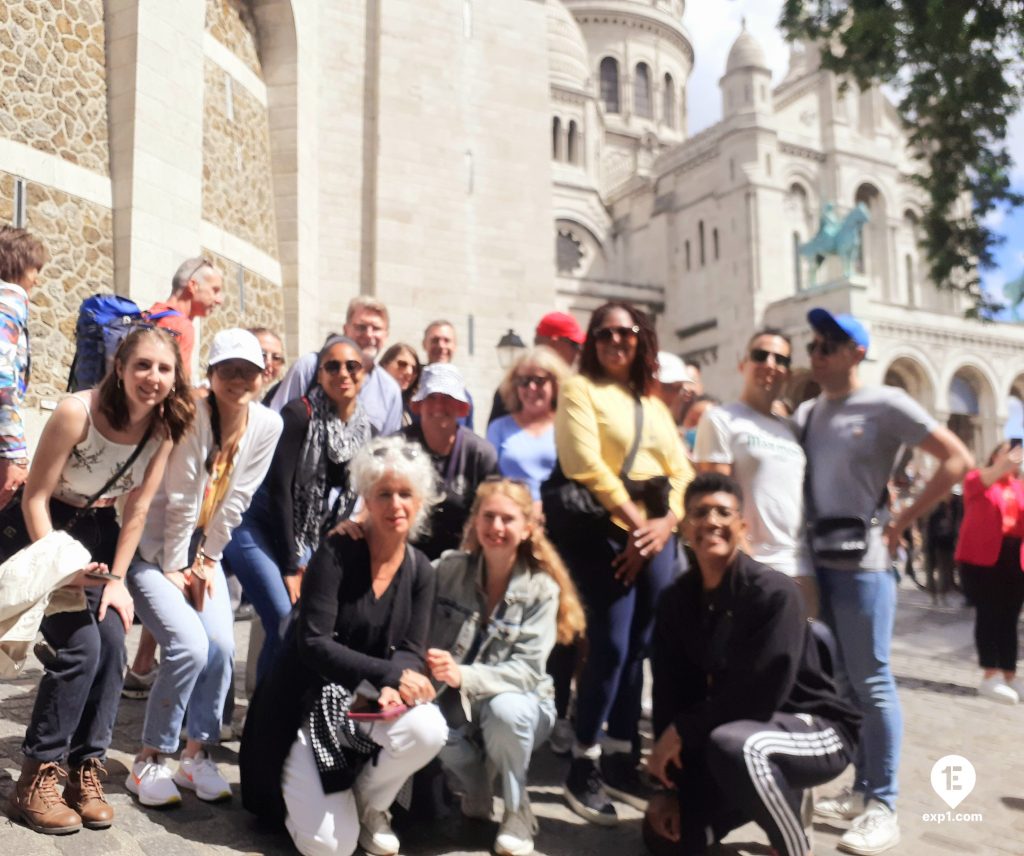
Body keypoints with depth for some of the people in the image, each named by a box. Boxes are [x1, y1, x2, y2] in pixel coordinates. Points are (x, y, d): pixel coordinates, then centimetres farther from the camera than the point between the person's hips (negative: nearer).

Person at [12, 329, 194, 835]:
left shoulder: (164, 426, -12)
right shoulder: (77, 412, -26)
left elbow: (137, 509, -6)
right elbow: (35, 497, -19)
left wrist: (117, 578, -8)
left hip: (99, 530, 4)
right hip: (47, 529, -4)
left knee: (111, 642, -10)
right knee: (79, 647, -16)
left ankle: (86, 767, 5)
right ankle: (38, 775, -1)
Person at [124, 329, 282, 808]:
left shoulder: (267, 425, -8)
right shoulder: (192, 413, -24)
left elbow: (235, 500, -4)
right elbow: (181, 499, -20)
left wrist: (208, 560, -2)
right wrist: (172, 568, -14)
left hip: (201, 548, 5)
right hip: (152, 548, -5)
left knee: (221, 646, -12)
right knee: (190, 646, -19)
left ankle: (195, 755, 9)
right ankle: (148, 761, 2)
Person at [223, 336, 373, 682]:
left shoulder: (366, 432, 2)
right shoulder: (299, 414, -14)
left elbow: (350, 501, 6)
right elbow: (280, 488, -15)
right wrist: (291, 566, -13)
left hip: (309, 541, 6)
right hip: (258, 526, -5)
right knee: (286, 624, -17)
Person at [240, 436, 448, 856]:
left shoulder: (421, 572, 0)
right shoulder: (336, 554, -15)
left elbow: (411, 652, -4)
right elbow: (313, 644, -21)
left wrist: (392, 689, -26)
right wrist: (389, 674, -28)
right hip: (305, 703, -4)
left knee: (428, 729, -30)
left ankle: (369, 805, 3)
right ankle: (297, 788, 22)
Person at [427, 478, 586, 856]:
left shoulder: (542, 588, -13)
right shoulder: (449, 568, -7)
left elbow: (527, 670, -19)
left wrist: (463, 676, -33)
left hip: (518, 705, -1)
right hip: (456, 705, 2)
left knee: (505, 710, -35)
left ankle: (517, 812, -5)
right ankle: (475, 793, 3)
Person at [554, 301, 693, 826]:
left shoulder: (653, 402, 20)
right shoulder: (580, 389, 2)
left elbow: (681, 470, 13)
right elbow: (586, 466, -10)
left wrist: (667, 521, -5)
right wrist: (634, 521, -12)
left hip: (657, 537, 6)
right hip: (604, 532, -6)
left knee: (638, 648, 9)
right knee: (611, 646, -9)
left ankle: (621, 759, 21)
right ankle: (584, 764, 6)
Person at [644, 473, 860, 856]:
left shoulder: (773, 592, -24)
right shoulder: (676, 600, -5)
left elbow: (760, 695, -27)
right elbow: (671, 692, -3)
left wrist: (682, 731, -18)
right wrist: (668, 785, -6)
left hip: (813, 727, -6)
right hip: (736, 725, 7)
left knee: (734, 744, -39)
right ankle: (775, 797, 23)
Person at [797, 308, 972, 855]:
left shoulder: (886, 404, -5)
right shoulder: (806, 413, 11)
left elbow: (958, 460, -6)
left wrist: (901, 523, -8)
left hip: (861, 558, -6)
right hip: (815, 557, 6)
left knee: (870, 682, -1)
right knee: (841, 681, 13)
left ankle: (882, 808, 9)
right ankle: (860, 791, 25)